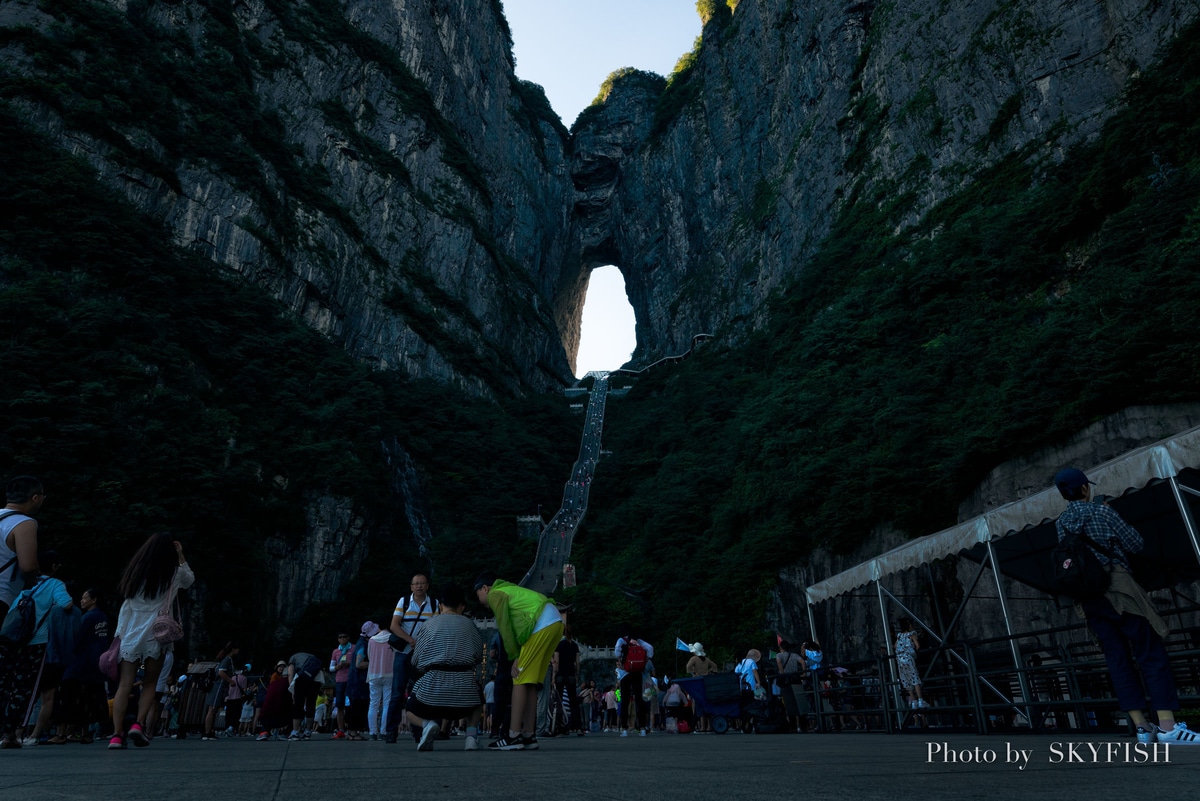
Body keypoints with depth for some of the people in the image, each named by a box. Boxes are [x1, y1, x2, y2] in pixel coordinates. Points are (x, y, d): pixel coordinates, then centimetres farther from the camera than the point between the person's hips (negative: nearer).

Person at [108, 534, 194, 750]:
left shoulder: (134, 572, 8)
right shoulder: (172, 574, -1)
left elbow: (125, 608, 13)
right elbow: (190, 579, 20)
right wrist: (181, 555, 20)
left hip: (131, 635, 3)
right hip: (155, 635, -2)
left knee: (124, 686, 2)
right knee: (150, 684, 10)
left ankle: (117, 734, -4)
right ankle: (139, 724, -5)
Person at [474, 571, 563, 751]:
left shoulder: (495, 594, 4)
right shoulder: (509, 590, 30)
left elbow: (505, 627, -2)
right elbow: (513, 626, 21)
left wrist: (515, 657, 2)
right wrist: (519, 657, 13)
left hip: (542, 624, -9)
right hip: (555, 621, 9)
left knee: (520, 680, -5)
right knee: (530, 682, 12)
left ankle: (514, 736, -6)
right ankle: (529, 735, 13)